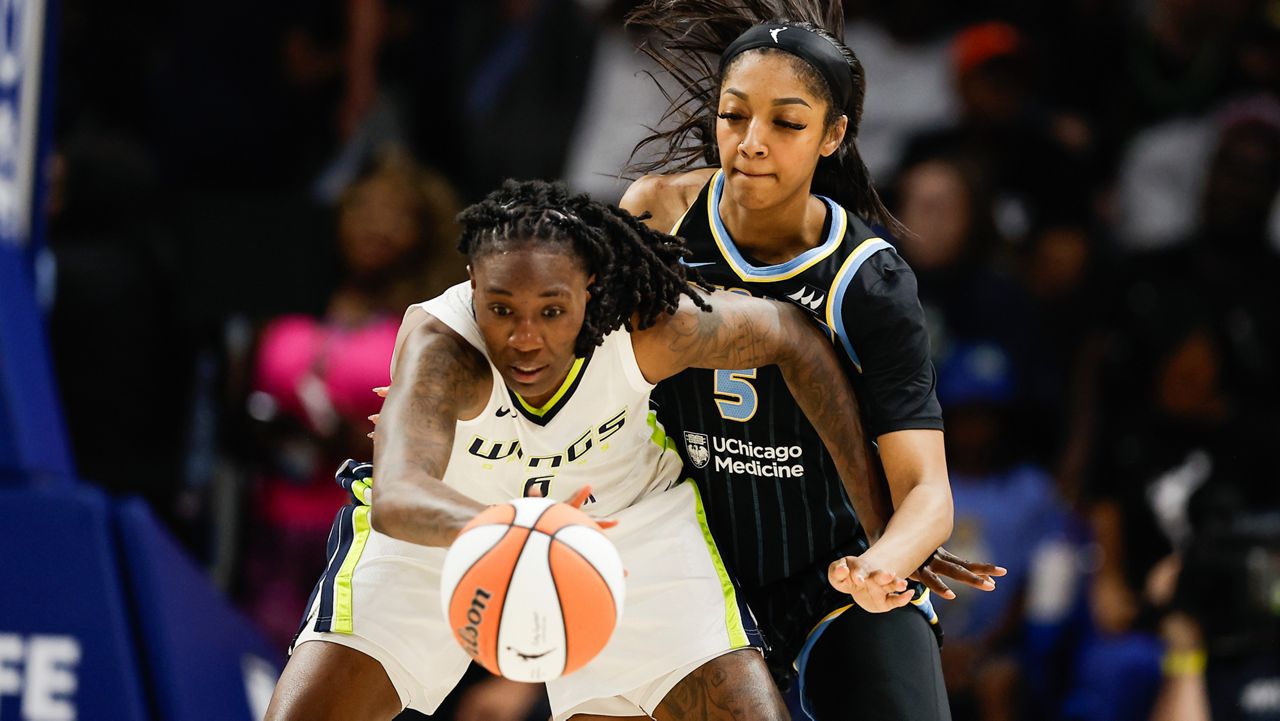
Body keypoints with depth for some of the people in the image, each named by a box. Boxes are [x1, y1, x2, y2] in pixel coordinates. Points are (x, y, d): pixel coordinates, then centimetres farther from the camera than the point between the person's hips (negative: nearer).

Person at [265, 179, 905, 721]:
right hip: (448, 522, -2)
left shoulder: (646, 329, -32)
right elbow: (395, 500, -55)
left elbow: (791, 338, -13)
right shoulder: (439, 343, -39)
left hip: (625, 511, 2)